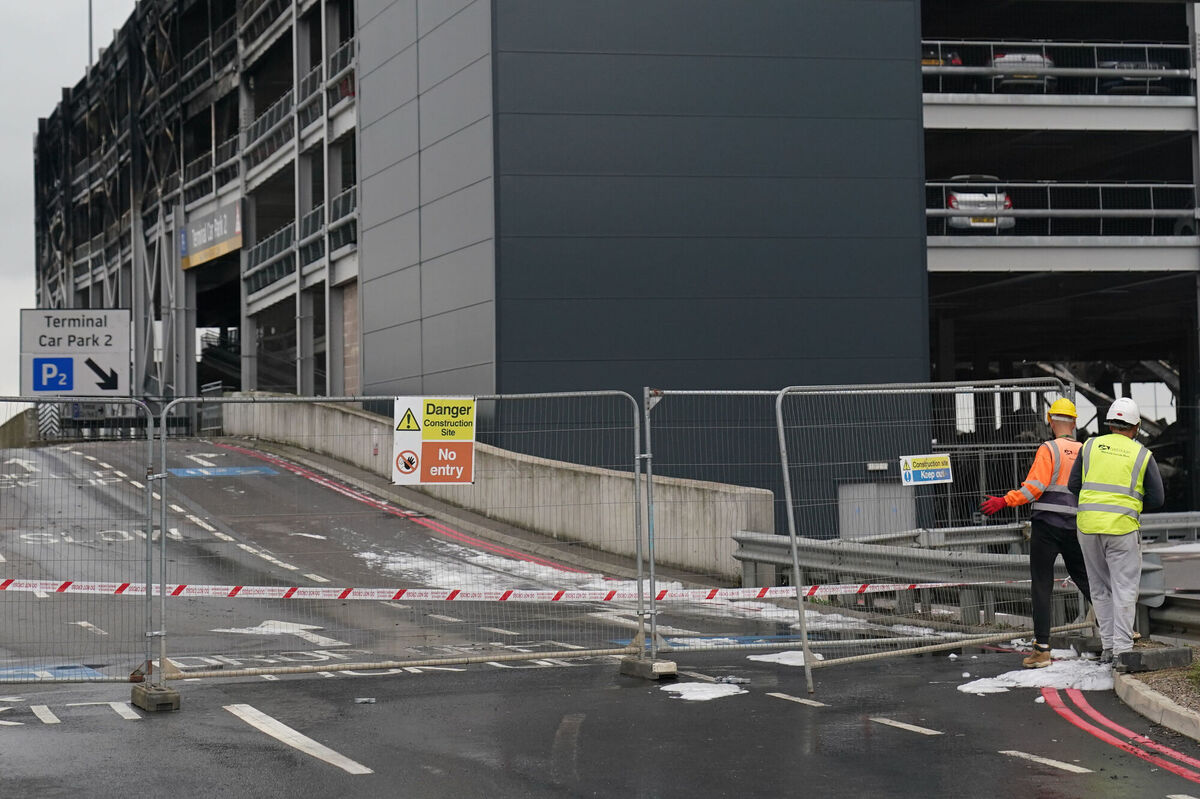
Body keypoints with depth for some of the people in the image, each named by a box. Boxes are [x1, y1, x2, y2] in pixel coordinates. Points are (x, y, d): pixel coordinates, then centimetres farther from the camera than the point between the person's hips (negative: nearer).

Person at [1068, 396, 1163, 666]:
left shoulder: (1090, 447, 7)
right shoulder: (1143, 455, 2)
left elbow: (1073, 486, 7)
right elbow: (1156, 499, 1)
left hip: (1088, 524, 3)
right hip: (1122, 527, -3)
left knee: (1100, 588, 12)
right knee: (1124, 588, 1)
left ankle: (1108, 646, 12)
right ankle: (1122, 648, -6)